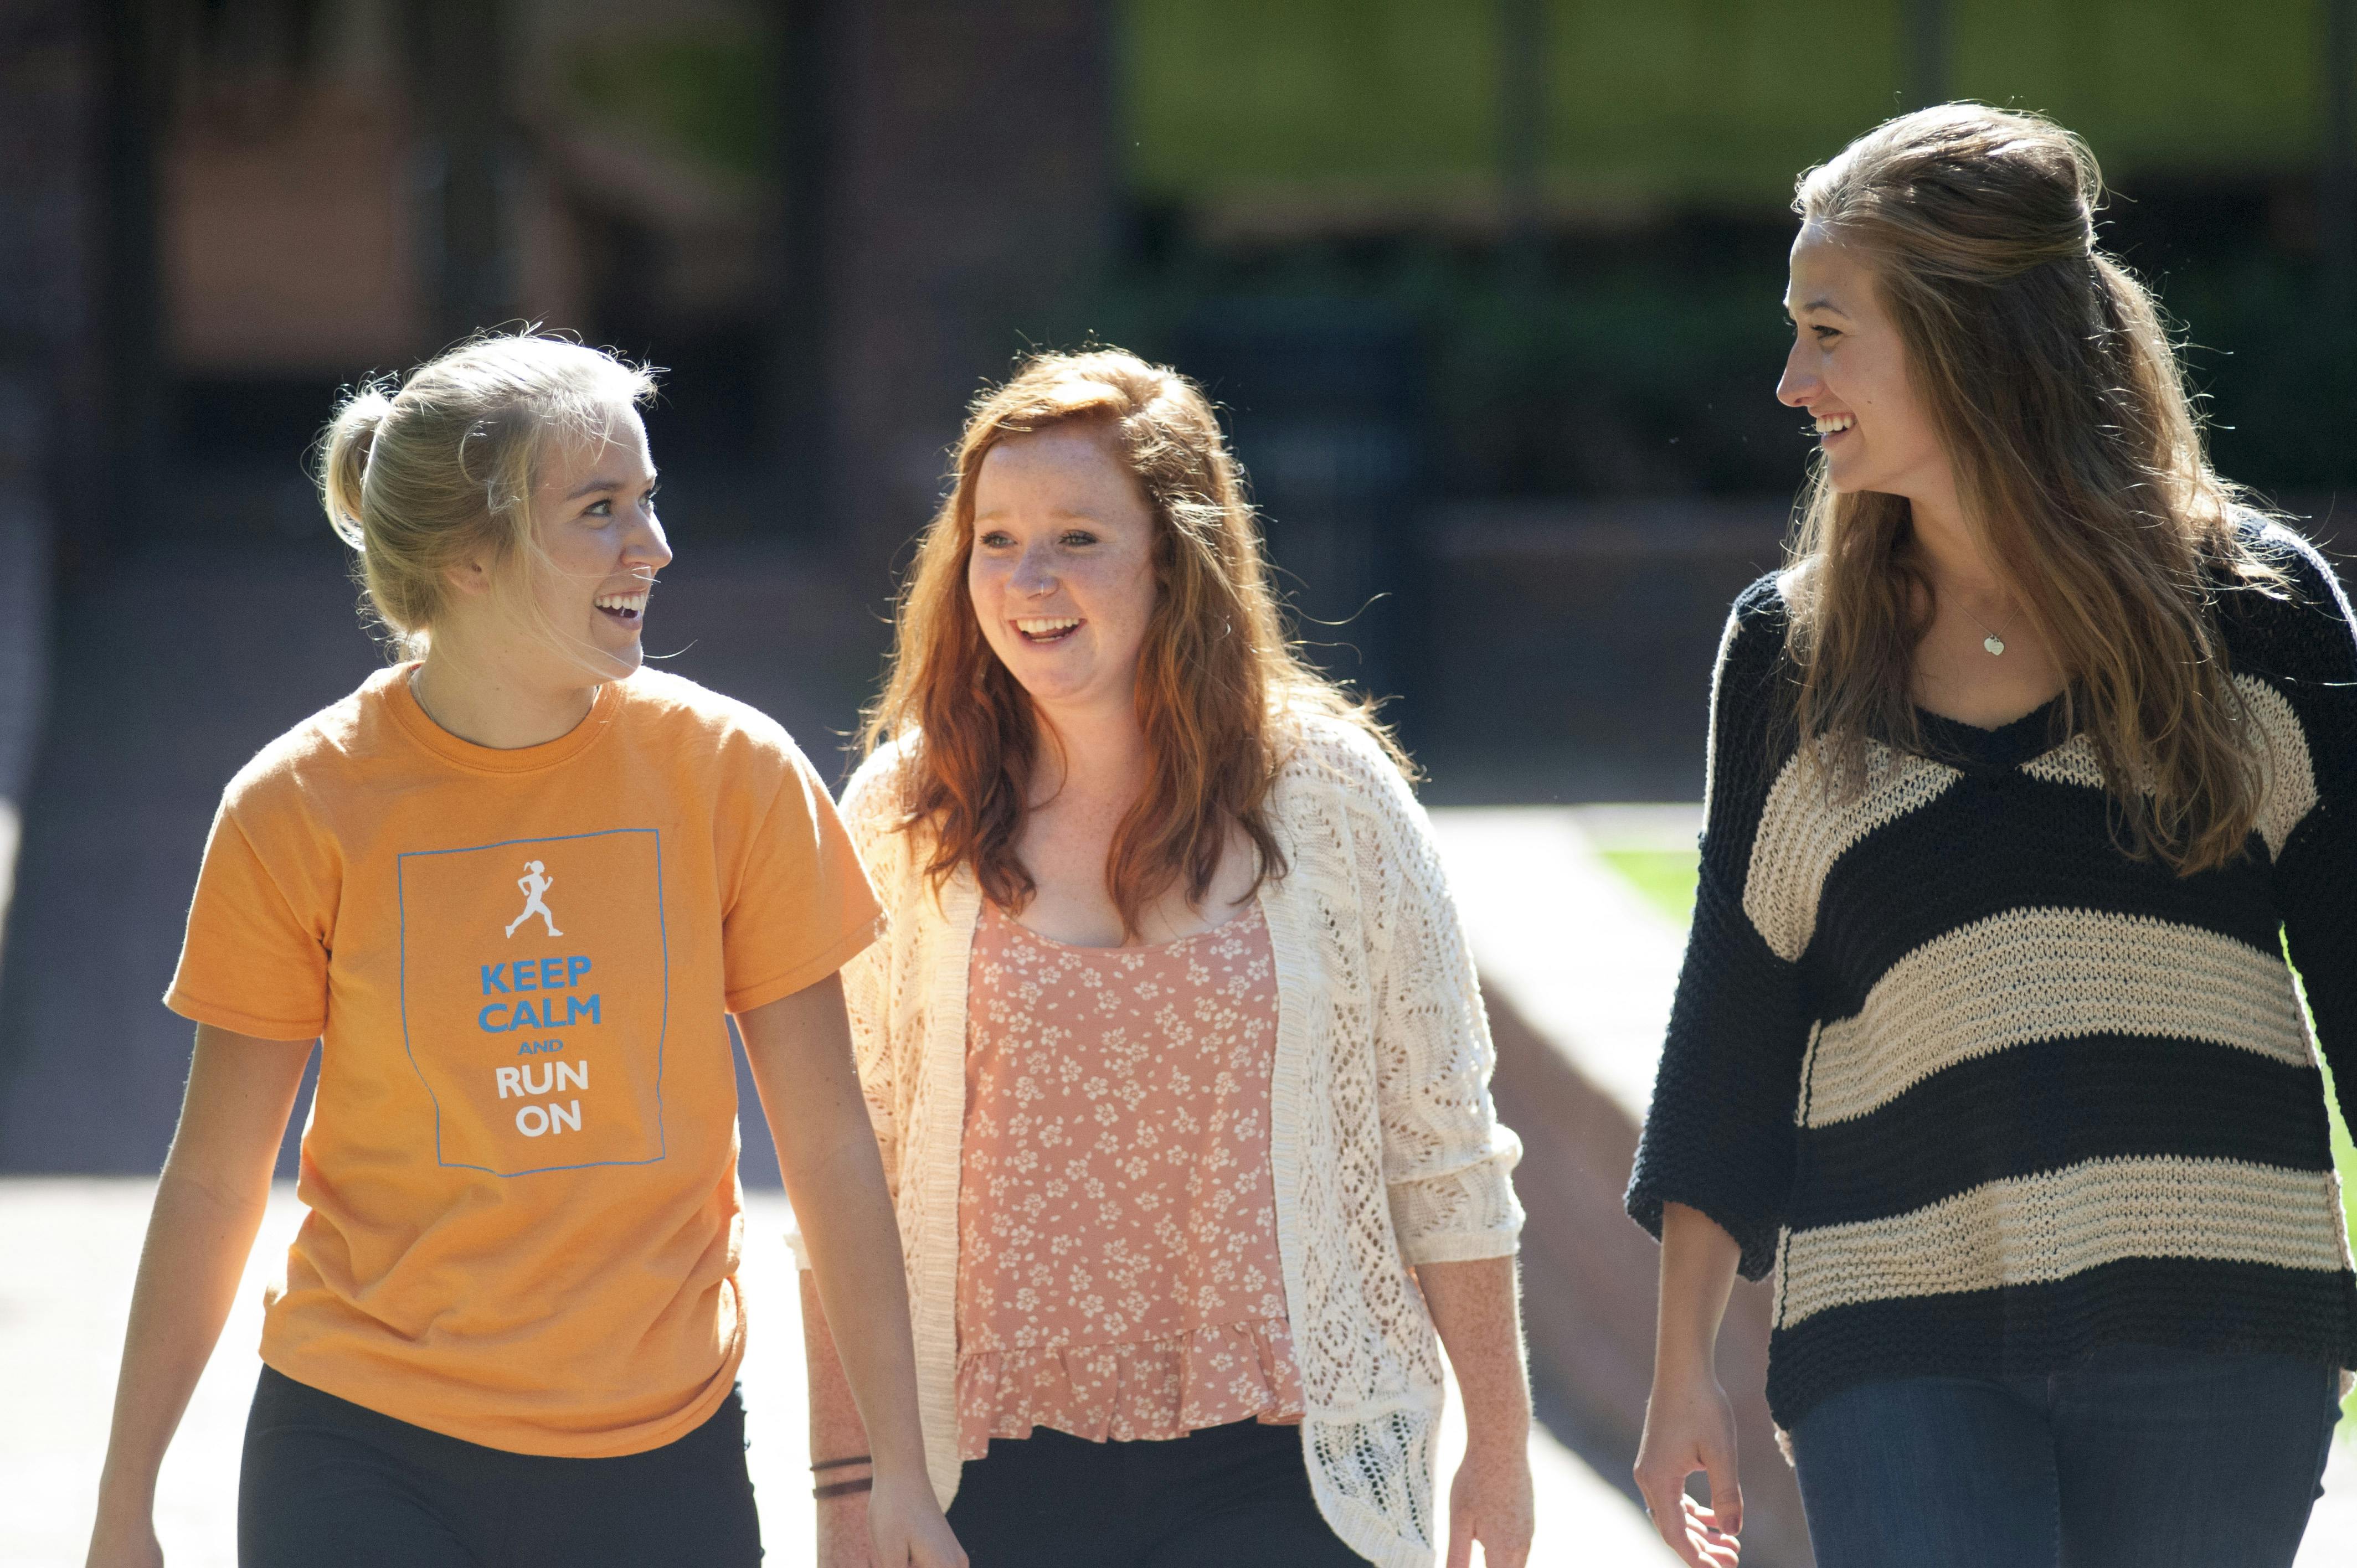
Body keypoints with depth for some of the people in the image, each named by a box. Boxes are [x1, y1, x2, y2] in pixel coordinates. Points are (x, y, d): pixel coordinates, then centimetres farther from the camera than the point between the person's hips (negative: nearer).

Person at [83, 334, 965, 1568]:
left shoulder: (732, 773, -3)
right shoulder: (299, 808, -5)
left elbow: (827, 1145, 1)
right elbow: (215, 1180, 2)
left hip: (660, 1460, 1)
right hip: (364, 1455, -1)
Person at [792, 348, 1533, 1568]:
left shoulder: (1327, 793, -2)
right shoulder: (907, 813, 0)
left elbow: (1443, 1147, 4)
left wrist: (1498, 1450, 6)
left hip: (1278, 1467, -1)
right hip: (997, 1468, 1)